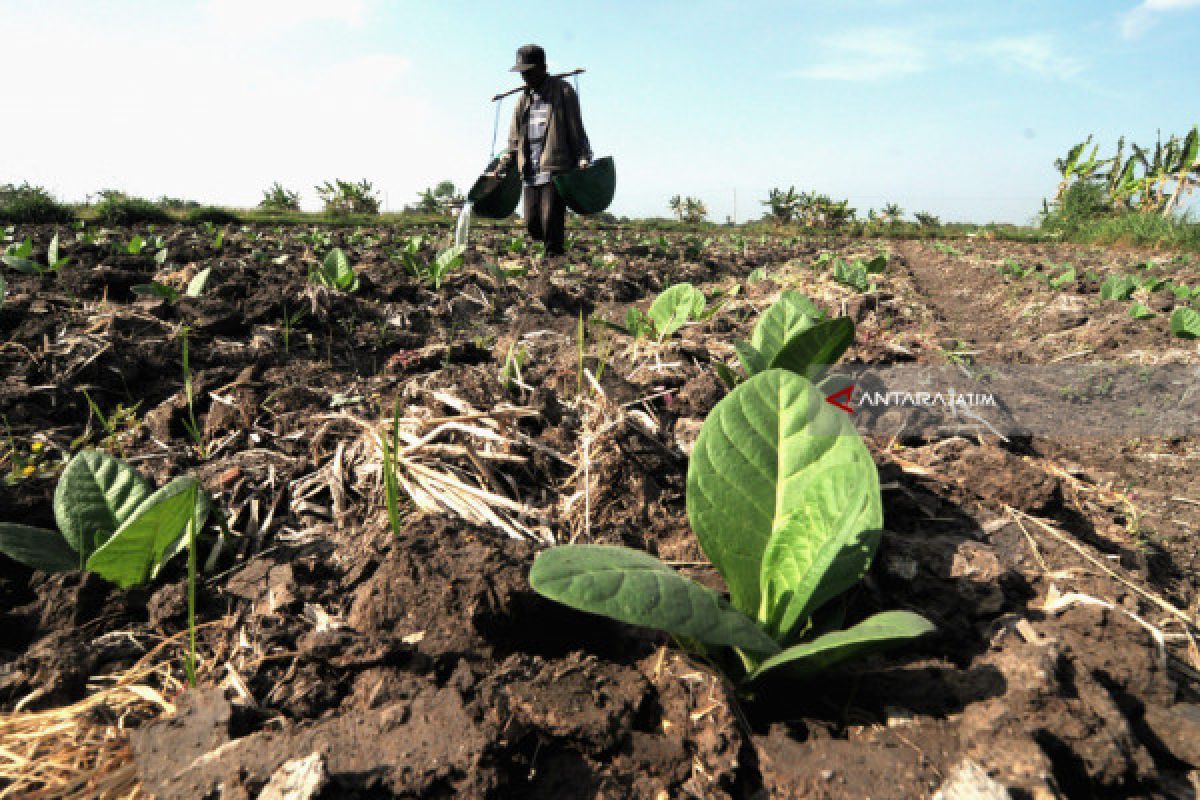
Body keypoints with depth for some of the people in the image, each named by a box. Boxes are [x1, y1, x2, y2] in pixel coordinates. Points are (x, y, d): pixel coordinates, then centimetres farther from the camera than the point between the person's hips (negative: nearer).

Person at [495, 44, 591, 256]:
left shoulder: (563, 91, 4)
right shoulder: (524, 99, 20)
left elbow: (576, 129, 0)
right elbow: (515, 139, 22)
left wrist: (583, 159, -11)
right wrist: (503, 167, 15)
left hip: (557, 169, -6)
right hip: (530, 172, 6)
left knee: (551, 221, -12)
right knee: (532, 224, 2)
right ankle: (553, 247, 24)